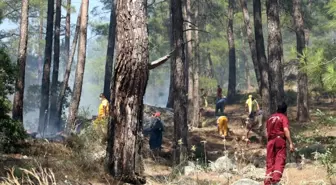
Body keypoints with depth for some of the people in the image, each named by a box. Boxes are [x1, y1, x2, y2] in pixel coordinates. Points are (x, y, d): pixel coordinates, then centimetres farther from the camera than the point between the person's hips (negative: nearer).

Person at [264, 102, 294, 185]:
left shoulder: (270, 117, 18)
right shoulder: (283, 117, -1)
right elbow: (286, 130, -14)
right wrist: (291, 143, -18)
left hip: (270, 141, 5)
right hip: (280, 139, -5)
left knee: (270, 162, 7)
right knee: (280, 160, -9)